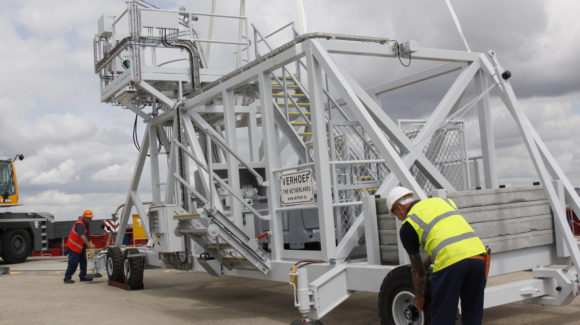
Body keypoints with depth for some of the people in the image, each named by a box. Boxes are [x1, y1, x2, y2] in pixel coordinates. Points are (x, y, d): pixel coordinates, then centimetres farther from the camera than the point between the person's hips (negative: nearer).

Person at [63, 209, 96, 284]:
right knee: (73, 263, -10)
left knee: (83, 261, 10)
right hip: (74, 246, -9)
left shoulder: (86, 224, 7)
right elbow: (82, 236, -36)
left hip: (81, 246, 9)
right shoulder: (79, 224, -23)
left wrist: (89, 241, 4)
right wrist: (89, 244, -44)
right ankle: (67, 278, -2)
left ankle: (83, 276, 19)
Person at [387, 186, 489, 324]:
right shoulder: (442, 201, 27)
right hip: (477, 254, 6)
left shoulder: (407, 226, 11)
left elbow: (417, 269, 17)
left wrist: (419, 297, 31)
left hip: (450, 261, -6)